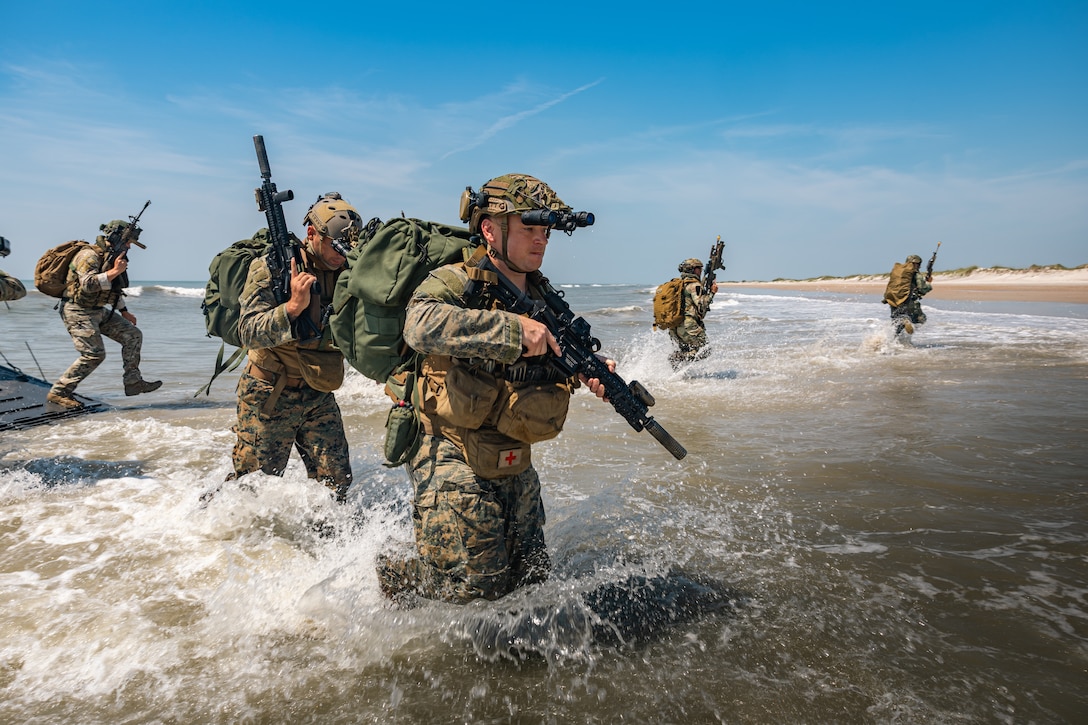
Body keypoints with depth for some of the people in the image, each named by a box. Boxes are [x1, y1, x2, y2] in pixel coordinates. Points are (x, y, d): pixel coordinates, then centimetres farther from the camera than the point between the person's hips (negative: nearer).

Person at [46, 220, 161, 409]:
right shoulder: (89, 255, -17)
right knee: (94, 354, -15)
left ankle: (133, 382, 6)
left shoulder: (112, 257, 11)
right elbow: (89, 284, -32)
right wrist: (115, 271, -29)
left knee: (133, 335, 2)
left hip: (99, 311, 9)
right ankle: (58, 392, -3)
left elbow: (114, 288, 23)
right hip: (78, 311, -9)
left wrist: (124, 311, 26)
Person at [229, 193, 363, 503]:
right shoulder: (271, 267, -12)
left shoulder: (344, 274, 2)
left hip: (319, 398, 4)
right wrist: (293, 306, -34)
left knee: (336, 487, 4)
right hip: (270, 398, -4)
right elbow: (249, 332, -22)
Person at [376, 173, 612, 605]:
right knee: (471, 587, 0)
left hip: (515, 465, 7)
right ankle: (389, 578, 27)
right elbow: (422, 326, -38)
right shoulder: (454, 283, -16)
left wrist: (592, 369, -4)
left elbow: (562, 353, 19)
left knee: (531, 575, 17)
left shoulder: (544, 298, 5)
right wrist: (514, 329, -37)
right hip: (454, 462, -7)